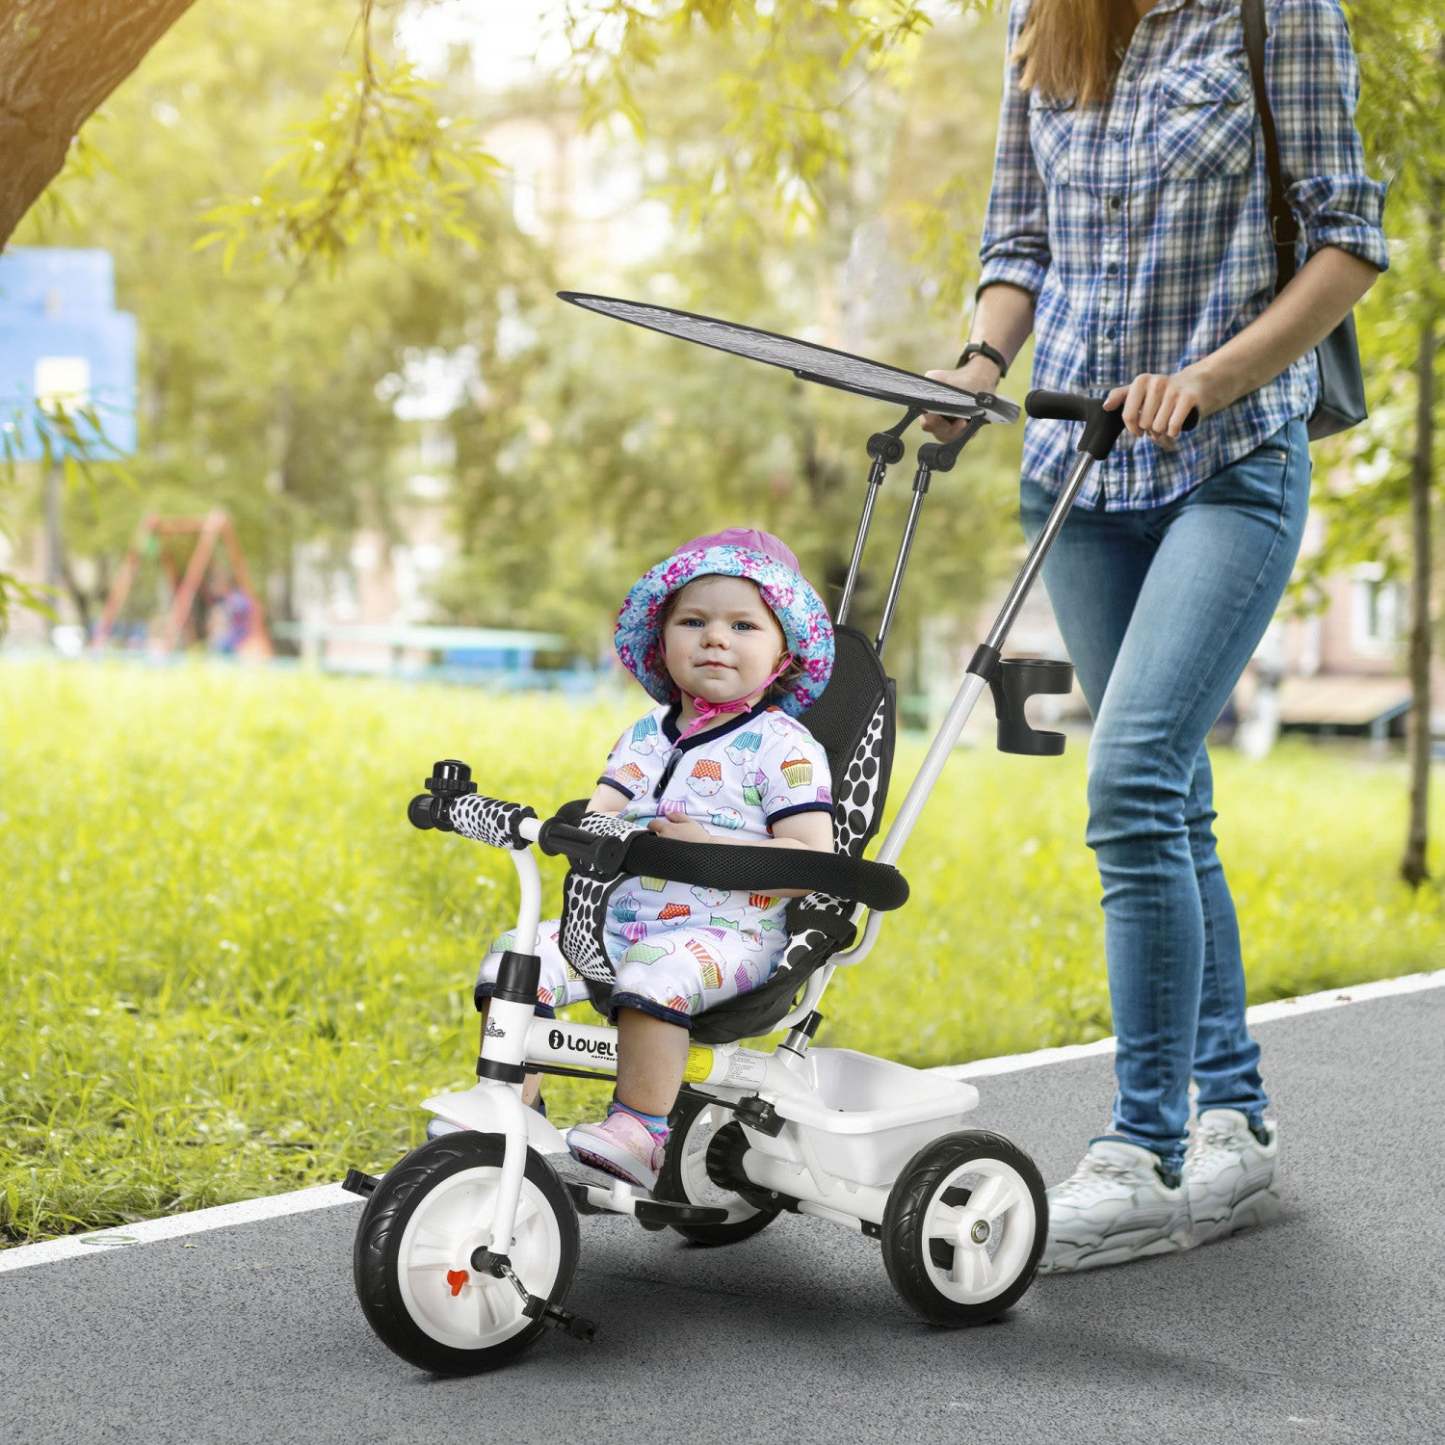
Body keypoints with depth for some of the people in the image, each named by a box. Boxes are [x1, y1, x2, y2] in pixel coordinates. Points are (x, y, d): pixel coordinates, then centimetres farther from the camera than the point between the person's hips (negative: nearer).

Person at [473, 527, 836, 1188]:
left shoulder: (783, 747, -3)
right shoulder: (647, 736, 15)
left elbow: (813, 862, -13)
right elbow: (598, 813, 4)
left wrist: (709, 848, -21)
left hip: (725, 933, -6)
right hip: (618, 918, 6)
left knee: (657, 970, -36)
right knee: (516, 955, -12)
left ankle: (640, 1131, -28)